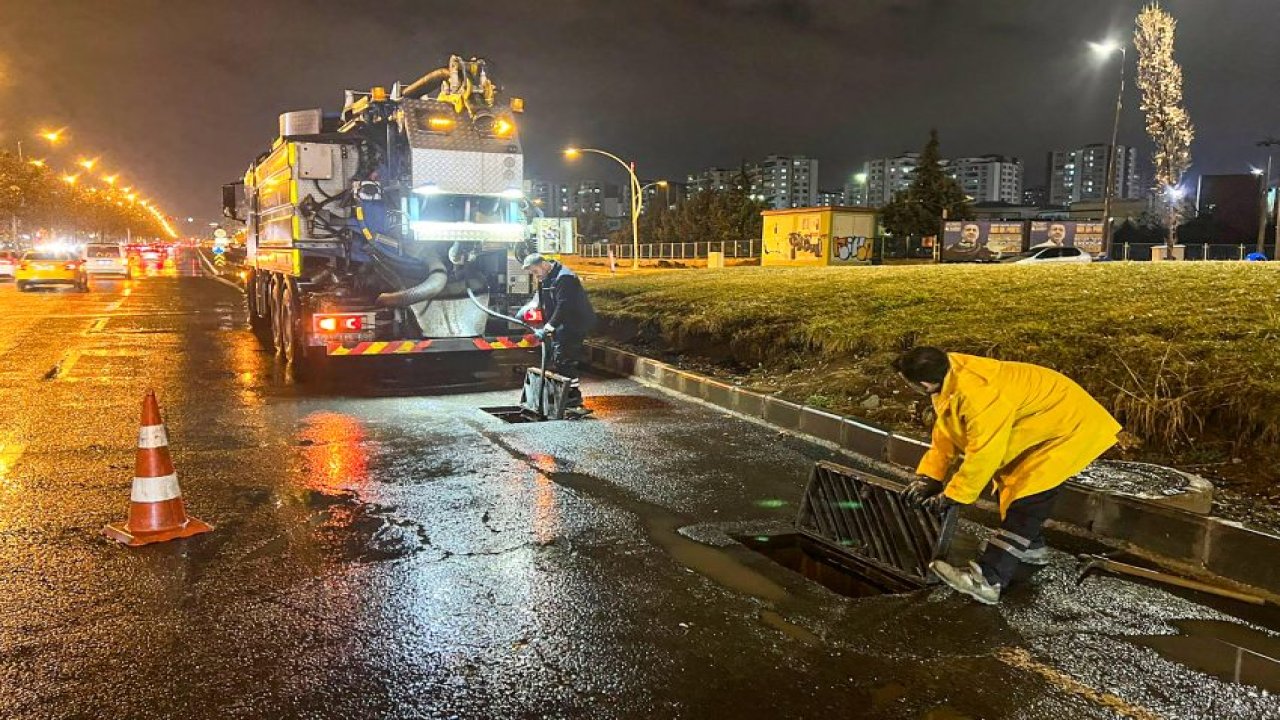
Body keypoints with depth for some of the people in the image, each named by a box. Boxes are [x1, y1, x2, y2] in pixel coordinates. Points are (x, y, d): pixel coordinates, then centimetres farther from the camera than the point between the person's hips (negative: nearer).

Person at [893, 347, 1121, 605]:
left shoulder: (980, 396, -39)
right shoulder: (948, 372, -11)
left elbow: (983, 455, -30)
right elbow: (945, 431, 0)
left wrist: (951, 496, -18)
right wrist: (928, 475, -3)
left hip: (1068, 425, -10)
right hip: (1045, 417, 10)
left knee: (1026, 500, -17)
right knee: (1009, 482, 21)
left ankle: (988, 580, -20)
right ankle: (1032, 547, 40)